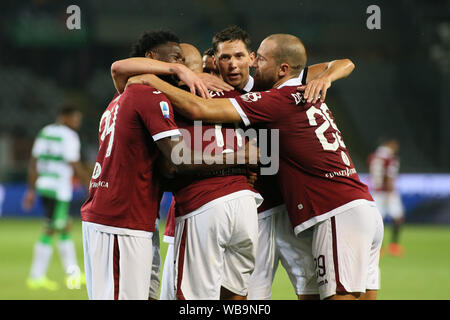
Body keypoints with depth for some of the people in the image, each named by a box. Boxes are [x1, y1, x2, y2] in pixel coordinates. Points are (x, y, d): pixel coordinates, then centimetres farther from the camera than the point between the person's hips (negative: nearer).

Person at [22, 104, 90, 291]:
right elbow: (75, 167, -14)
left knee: (65, 229, 16)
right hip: (59, 189, -9)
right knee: (50, 232, -3)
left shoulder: (44, 133, 13)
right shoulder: (69, 136, -12)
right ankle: (36, 277, 0)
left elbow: (33, 163, 13)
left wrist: (31, 190, 16)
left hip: (43, 186, 9)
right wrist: (91, 186, -4)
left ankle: (73, 275, 21)